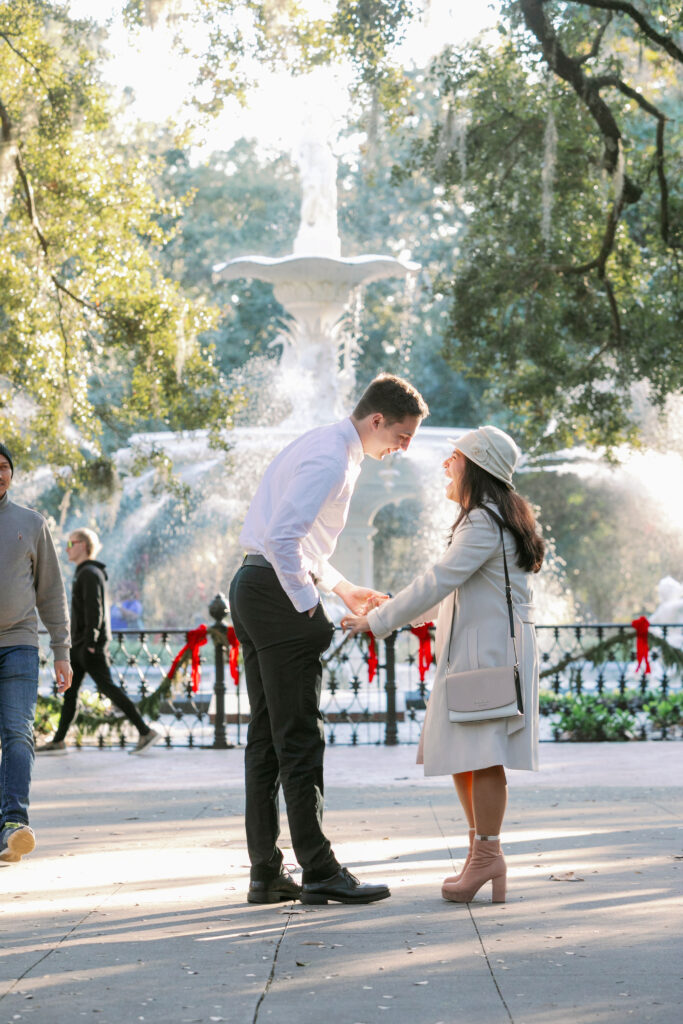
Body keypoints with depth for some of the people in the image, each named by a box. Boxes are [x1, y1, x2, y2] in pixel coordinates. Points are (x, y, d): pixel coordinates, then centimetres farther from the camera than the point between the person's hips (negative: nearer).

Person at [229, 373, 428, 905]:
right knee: (300, 740, -6)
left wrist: (344, 590, 23)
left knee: (266, 737, 10)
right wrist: (307, 605, -17)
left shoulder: (322, 446, 18)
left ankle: (267, 873, 15)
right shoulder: (331, 459, -15)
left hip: (255, 589, 11)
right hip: (279, 595, -11)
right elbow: (282, 538, -25)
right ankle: (319, 872, -1)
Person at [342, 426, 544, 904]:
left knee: (479, 753, -10)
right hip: (470, 650, 10)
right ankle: (484, 854, 14)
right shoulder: (492, 519, 20)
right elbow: (457, 592, 26)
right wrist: (394, 607, 22)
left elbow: (439, 582, -19)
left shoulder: (485, 523, -14)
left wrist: (379, 621, -15)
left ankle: (487, 855, -9)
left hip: (492, 649, -10)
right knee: (459, 755, 10)